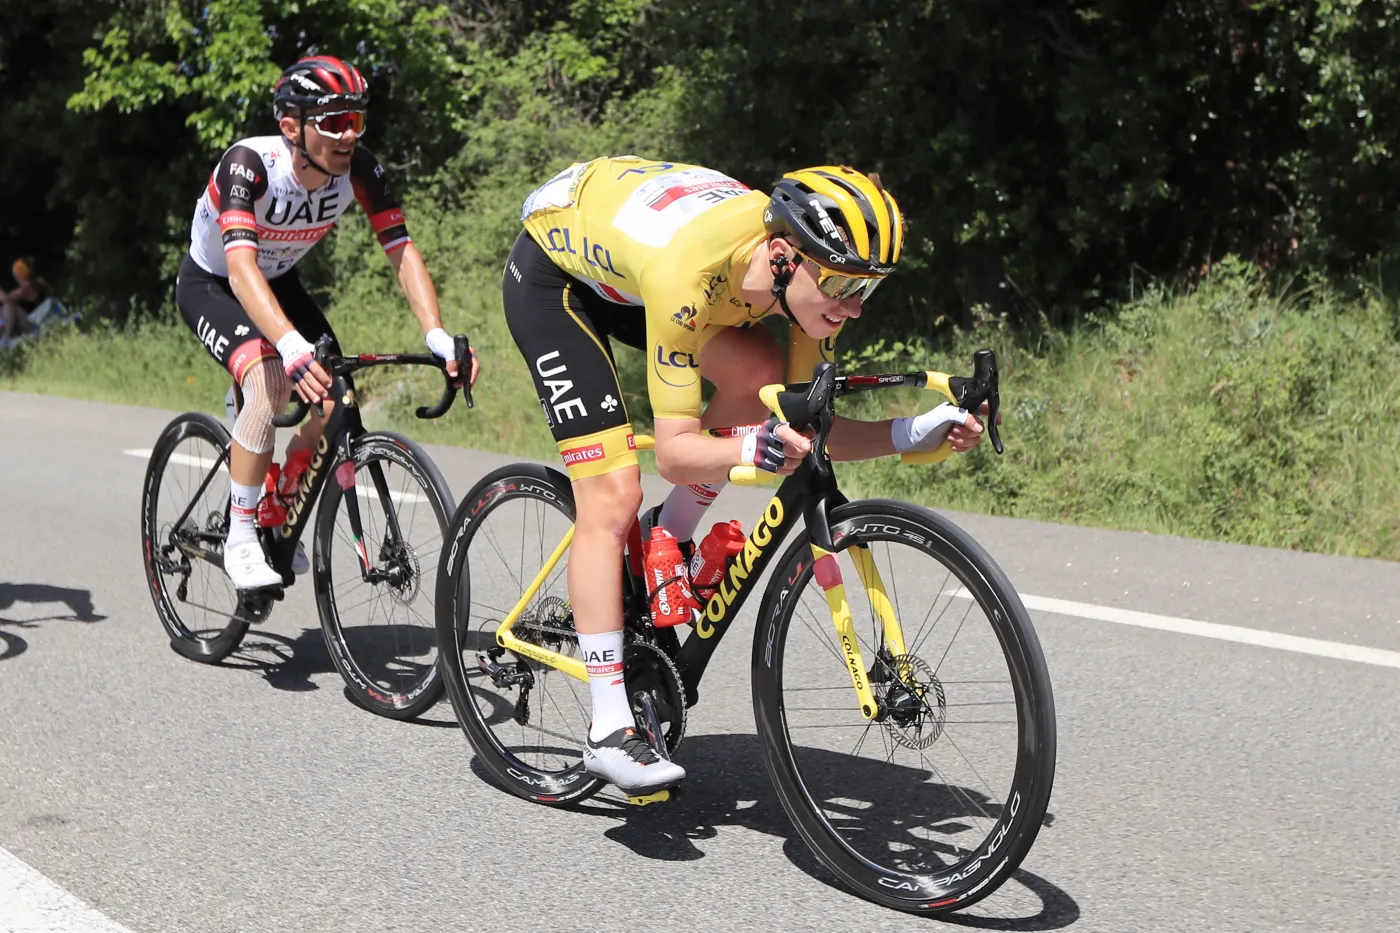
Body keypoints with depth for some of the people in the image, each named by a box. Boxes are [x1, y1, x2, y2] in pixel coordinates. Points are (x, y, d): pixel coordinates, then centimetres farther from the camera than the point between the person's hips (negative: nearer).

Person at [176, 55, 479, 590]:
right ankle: (240, 540, -16)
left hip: (281, 282, 5)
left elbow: (402, 250, -24)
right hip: (211, 285, -5)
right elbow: (242, 266, -48)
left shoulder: (358, 169, -22)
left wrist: (436, 335, -40)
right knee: (270, 383, -31)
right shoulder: (249, 163, -36)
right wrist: (292, 346, -63)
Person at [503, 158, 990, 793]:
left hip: (620, 254, 6)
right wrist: (754, 450, -55)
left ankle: (663, 545, 5)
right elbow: (675, 453, -37)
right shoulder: (689, 270, -41)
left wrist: (913, 434, -27)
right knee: (612, 498, -15)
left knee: (761, 375, -17)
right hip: (551, 268, -6)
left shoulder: (809, 267, -22)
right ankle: (610, 731, -8)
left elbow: (808, 430, -14)